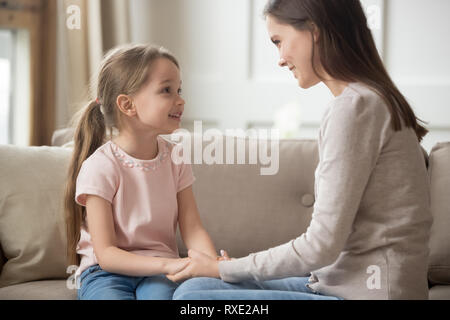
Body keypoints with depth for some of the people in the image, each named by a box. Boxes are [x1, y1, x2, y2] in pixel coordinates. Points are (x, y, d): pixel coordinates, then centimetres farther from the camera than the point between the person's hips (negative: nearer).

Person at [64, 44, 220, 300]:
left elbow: (192, 229, 0)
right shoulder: (100, 167, -12)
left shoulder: (175, 157, 5)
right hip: (105, 272, -2)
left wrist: (215, 263, -22)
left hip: (158, 270, 2)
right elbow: (105, 254, -15)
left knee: (159, 294, -32)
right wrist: (167, 264, -28)